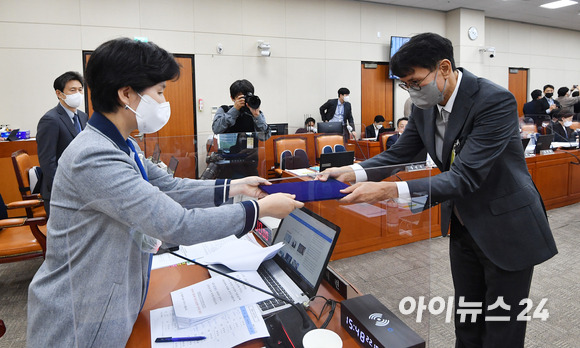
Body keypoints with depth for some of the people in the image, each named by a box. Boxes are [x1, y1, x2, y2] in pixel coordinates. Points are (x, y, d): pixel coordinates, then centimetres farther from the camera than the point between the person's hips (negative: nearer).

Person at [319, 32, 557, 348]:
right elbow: (398, 154, 0)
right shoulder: (425, 106, -4)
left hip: (506, 230, -6)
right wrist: (352, 173, -18)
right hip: (463, 227, 6)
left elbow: (465, 176, -32)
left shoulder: (496, 101, -25)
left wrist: (390, 191, -42)